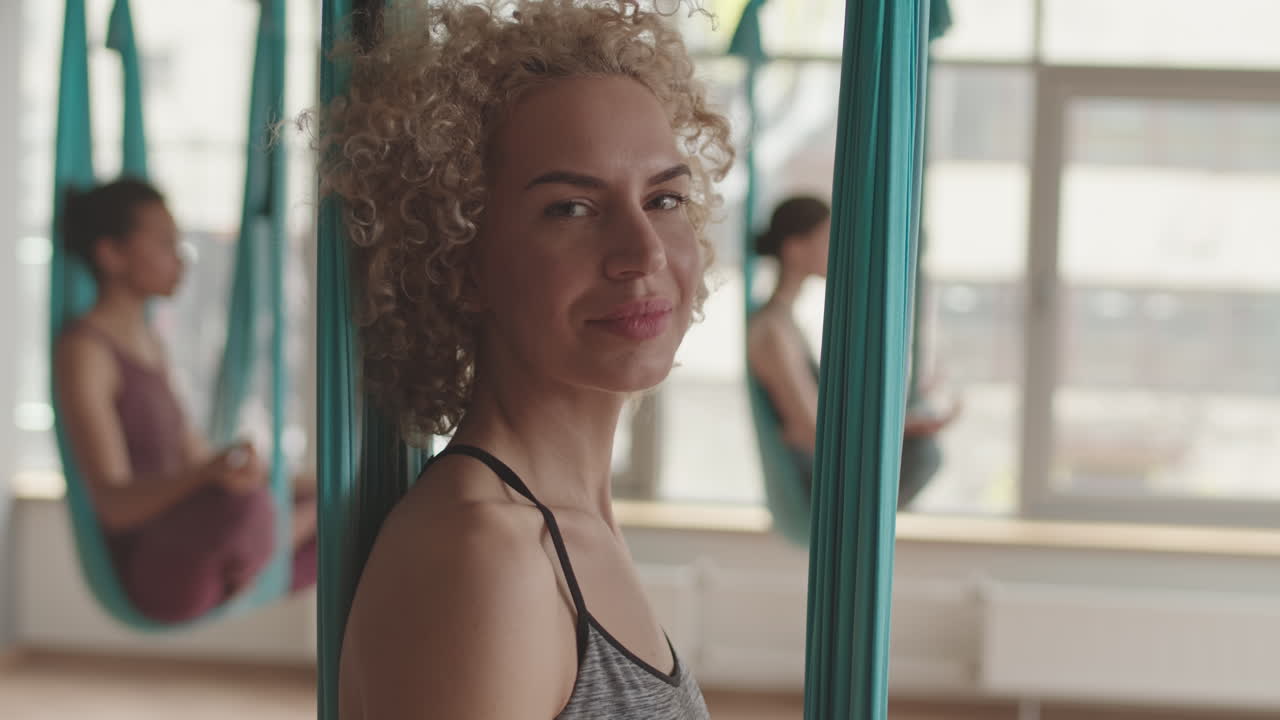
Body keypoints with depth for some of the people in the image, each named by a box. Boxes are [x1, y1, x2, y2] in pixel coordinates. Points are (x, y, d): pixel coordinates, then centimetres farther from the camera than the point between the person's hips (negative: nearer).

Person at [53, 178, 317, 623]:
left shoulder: (147, 344, 14)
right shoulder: (83, 351, -13)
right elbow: (113, 502, -23)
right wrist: (211, 473, -41)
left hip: (198, 564, 8)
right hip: (147, 574, -8)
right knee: (242, 503, -36)